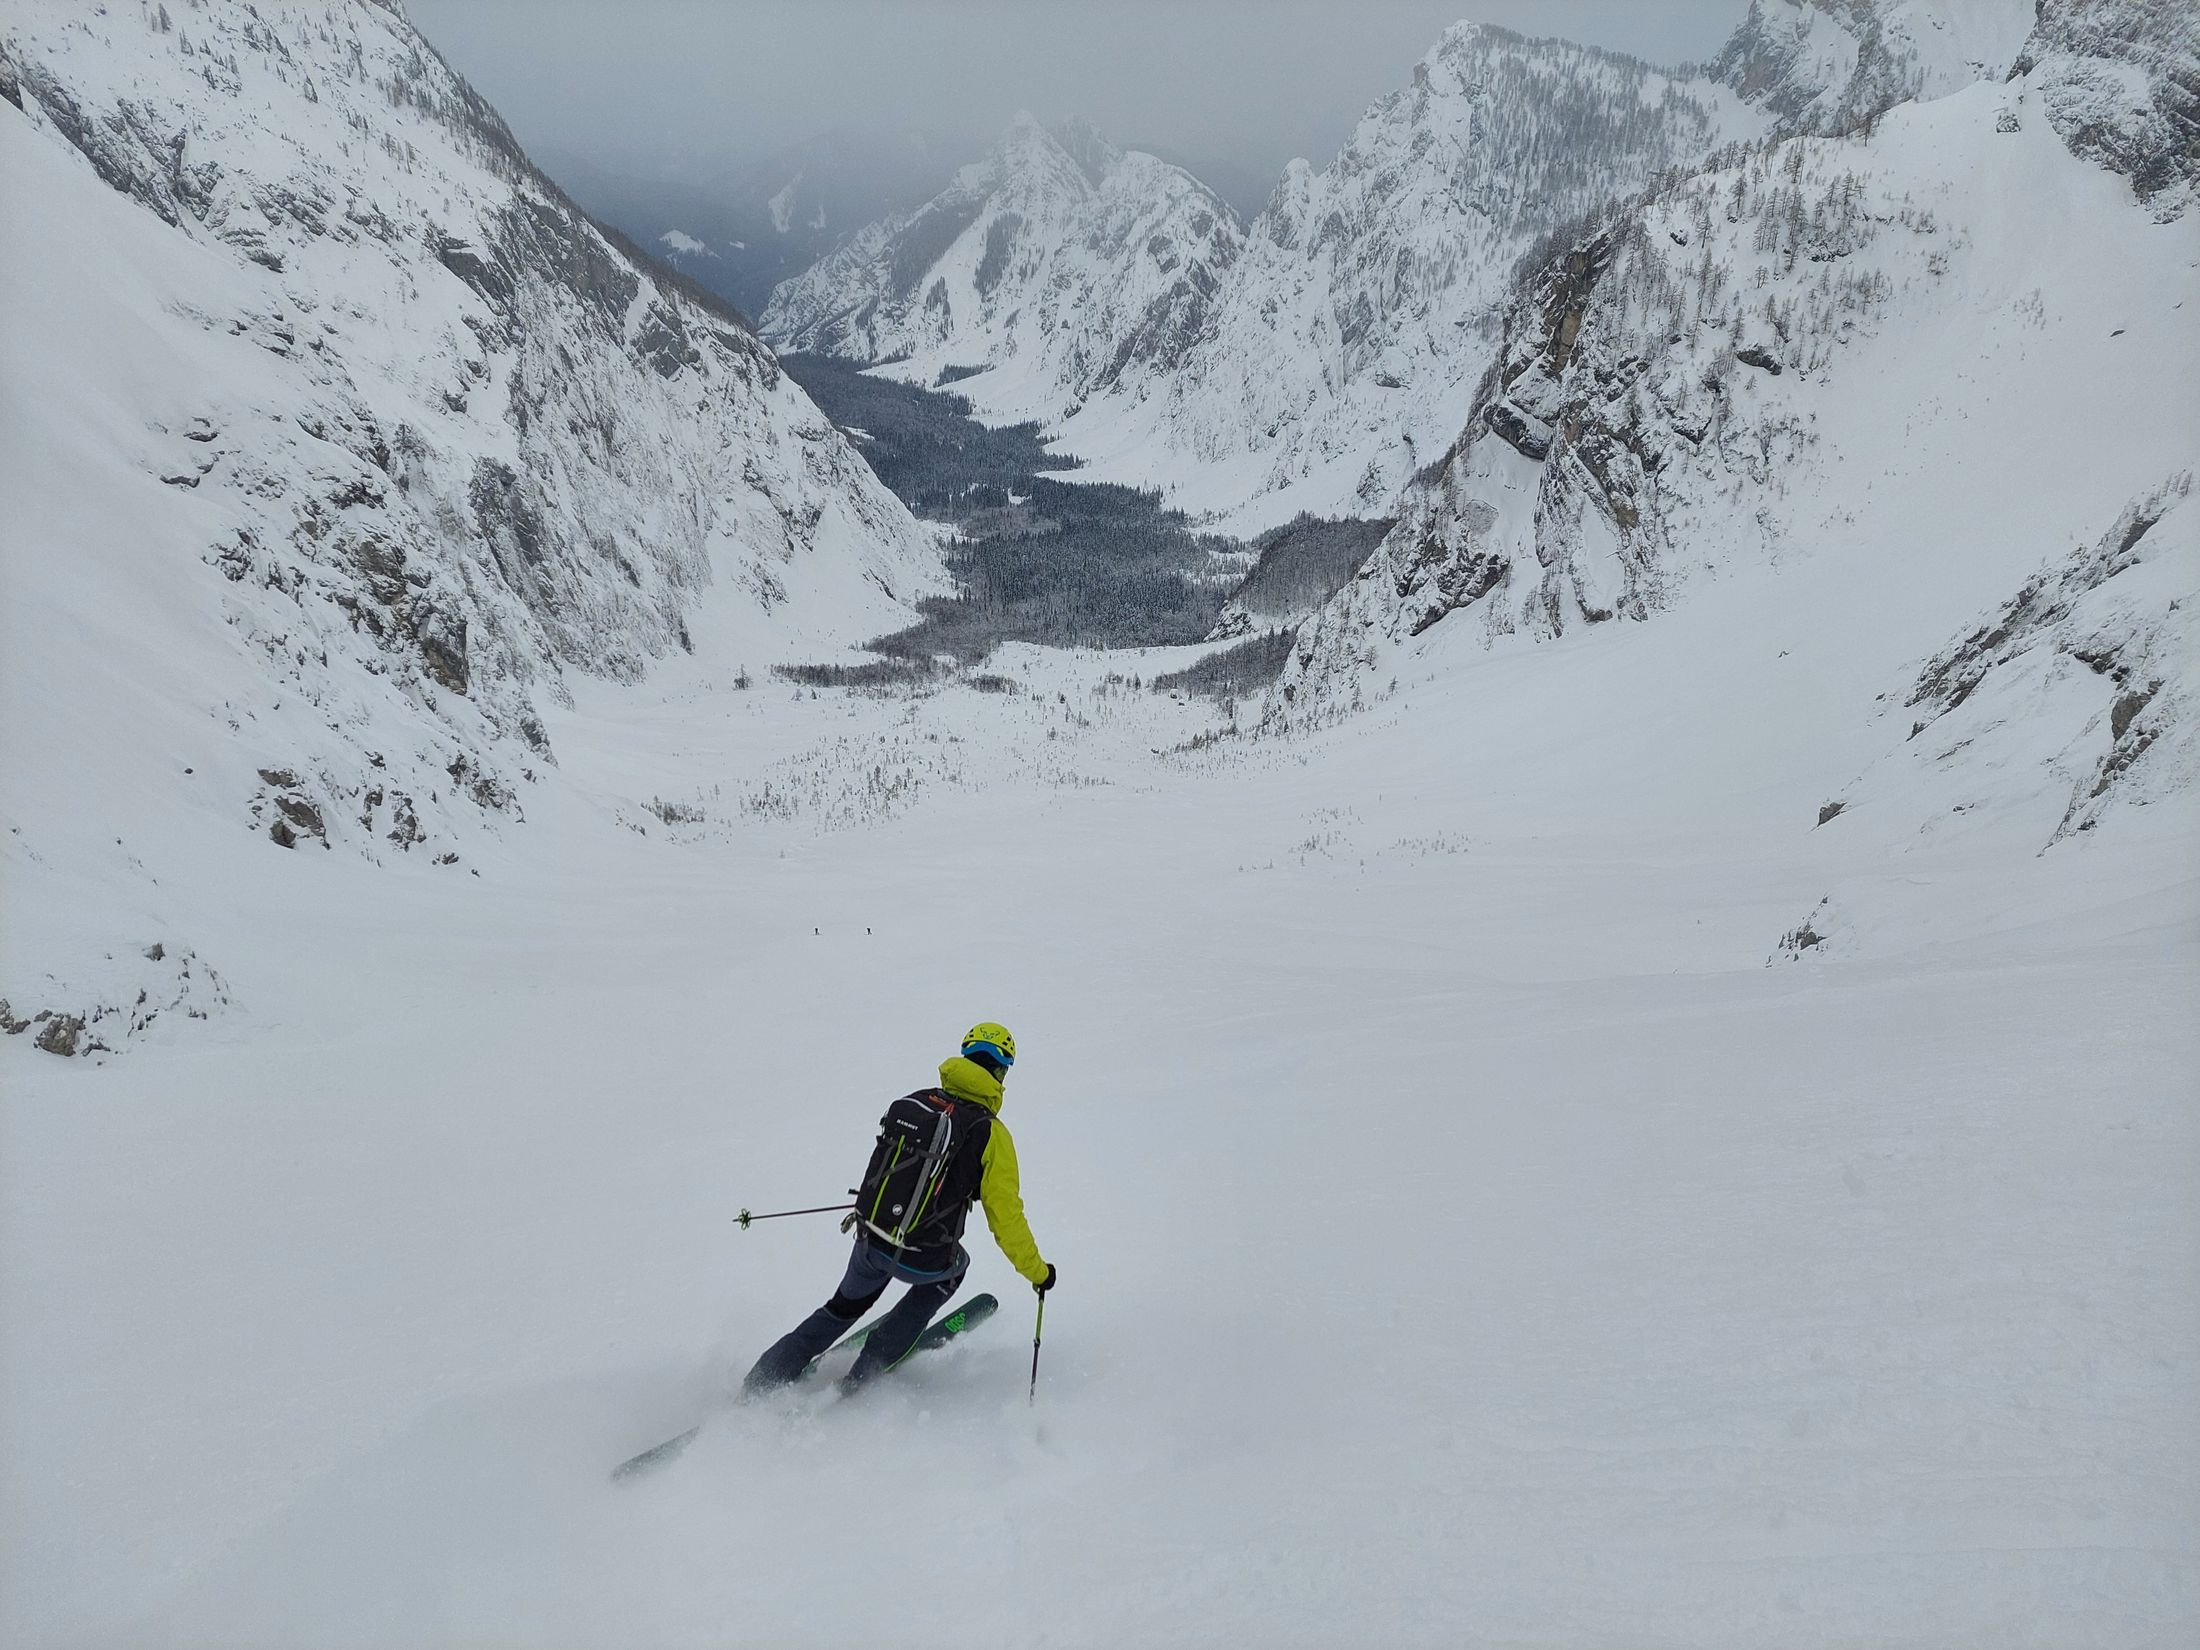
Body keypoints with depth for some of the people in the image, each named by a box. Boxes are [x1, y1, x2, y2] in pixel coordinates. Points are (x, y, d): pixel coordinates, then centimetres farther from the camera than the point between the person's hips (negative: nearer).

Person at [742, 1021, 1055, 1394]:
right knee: (954, 1266, 31)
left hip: (870, 1242, 4)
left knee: (842, 1310, 30)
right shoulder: (991, 1133, -12)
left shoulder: (911, 1101, 3)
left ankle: (756, 1388, 26)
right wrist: (1037, 1272, 3)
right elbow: (1006, 1218, -10)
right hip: (923, 1262, -4)